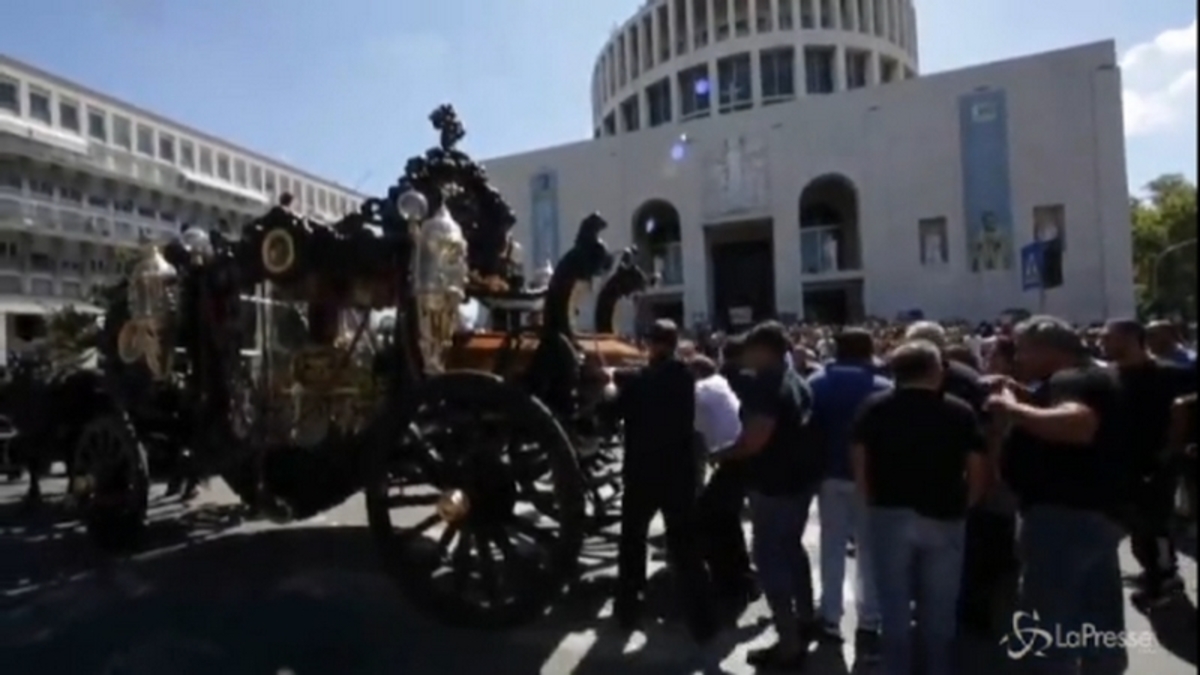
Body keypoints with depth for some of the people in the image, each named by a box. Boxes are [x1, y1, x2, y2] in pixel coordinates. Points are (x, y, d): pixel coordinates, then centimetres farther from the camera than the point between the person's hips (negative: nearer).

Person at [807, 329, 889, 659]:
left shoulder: (816, 384, 2)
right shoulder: (882, 388, -6)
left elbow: (806, 429, 0)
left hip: (830, 474, 3)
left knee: (832, 547, 13)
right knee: (869, 550, 6)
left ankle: (830, 619, 18)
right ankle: (868, 625, 6)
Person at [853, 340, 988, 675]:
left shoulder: (875, 408, -1)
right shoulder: (960, 412, -2)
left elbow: (860, 466, -2)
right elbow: (978, 473, -3)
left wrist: (874, 502, 9)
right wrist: (960, 506, 10)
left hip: (890, 516, 0)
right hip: (944, 519, 0)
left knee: (895, 609, 11)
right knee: (940, 612, 14)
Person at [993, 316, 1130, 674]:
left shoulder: (1072, 380, -15)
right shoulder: (1088, 378, 18)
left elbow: (1080, 424, -35)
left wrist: (1014, 410, -26)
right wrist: (1024, 399, 13)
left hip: (1065, 514, -11)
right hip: (1096, 512, 11)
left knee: (1051, 621, -4)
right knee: (1100, 623, 19)